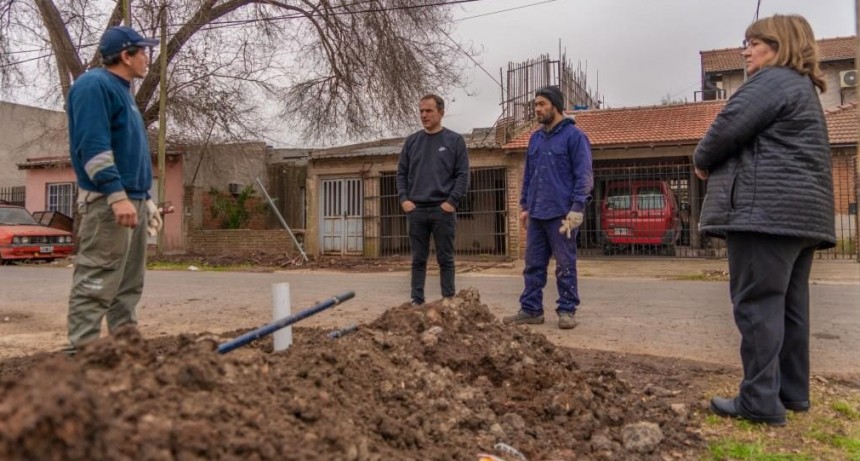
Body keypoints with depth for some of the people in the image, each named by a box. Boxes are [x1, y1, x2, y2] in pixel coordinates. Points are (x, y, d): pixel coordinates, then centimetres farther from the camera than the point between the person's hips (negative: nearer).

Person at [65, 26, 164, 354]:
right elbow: (93, 145, -19)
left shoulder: (121, 90, 23)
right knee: (96, 281, -10)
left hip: (132, 200, 10)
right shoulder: (94, 85, -7)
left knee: (129, 284, 12)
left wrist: (145, 199, 23)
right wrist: (117, 195, -26)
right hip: (107, 202, -10)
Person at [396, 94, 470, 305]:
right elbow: (401, 173, 11)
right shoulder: (412, 141, 10)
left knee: (445, 259, 4)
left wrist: (452, 201, -12)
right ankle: (417, 300, 15)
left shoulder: (455, 140, 1)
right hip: (416, 210, 3)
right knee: (418, 260, 8)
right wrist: (404, 199, -2)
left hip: (443, 210, -3)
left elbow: (463, 174, -3)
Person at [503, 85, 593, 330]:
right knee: (533, 264, 8)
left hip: (561, 215, -6)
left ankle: (567, 310, 12)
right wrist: (525, 206, 14)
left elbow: (584, 176, -9)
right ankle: (531, 309, 16)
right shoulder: (535, 138, 16)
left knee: (565, 266, 3)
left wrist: (576, 209, -15)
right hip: (536, 215, 6)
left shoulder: (574, 136, -4)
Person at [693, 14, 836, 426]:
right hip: (802, 211, 10)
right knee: (789, 305, 12)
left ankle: (760, 401, -6)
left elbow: (728, 128, -14)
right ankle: (792, 392, 19)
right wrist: (718, 165, 14)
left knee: (757, 304, -9)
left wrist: (703, 161, 6)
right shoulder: (803, 88, 28)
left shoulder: (770, 80, -5)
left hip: (767, 209, -10)